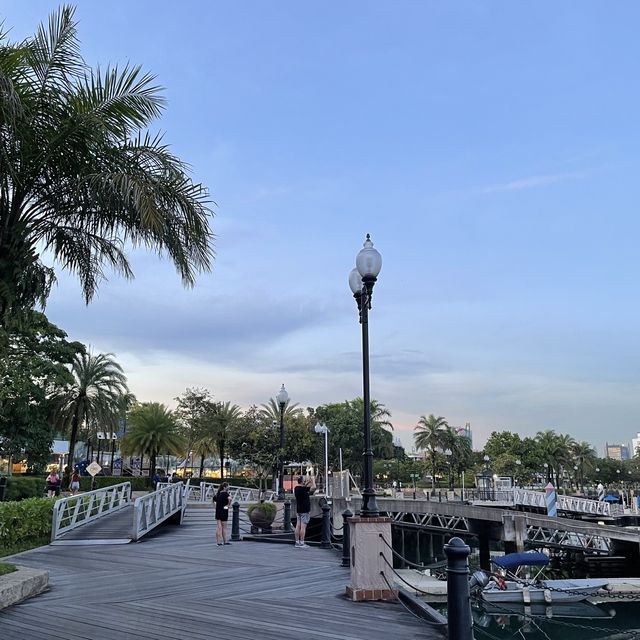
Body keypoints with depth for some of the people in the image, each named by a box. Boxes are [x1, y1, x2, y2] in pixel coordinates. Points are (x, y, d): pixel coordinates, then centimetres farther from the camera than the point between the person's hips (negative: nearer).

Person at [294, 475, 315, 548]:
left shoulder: (296, 488, 7)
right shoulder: (303, 489, -18)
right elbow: (314, 487, -23)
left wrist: (308, 481, 24)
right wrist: (313, 480, -8)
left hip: (298, 510, 8)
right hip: (305, 510, -8)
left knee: (298, 526, 7)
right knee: (303, 527, -6)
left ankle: (297, 542, 10)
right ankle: (301, 543, -5)